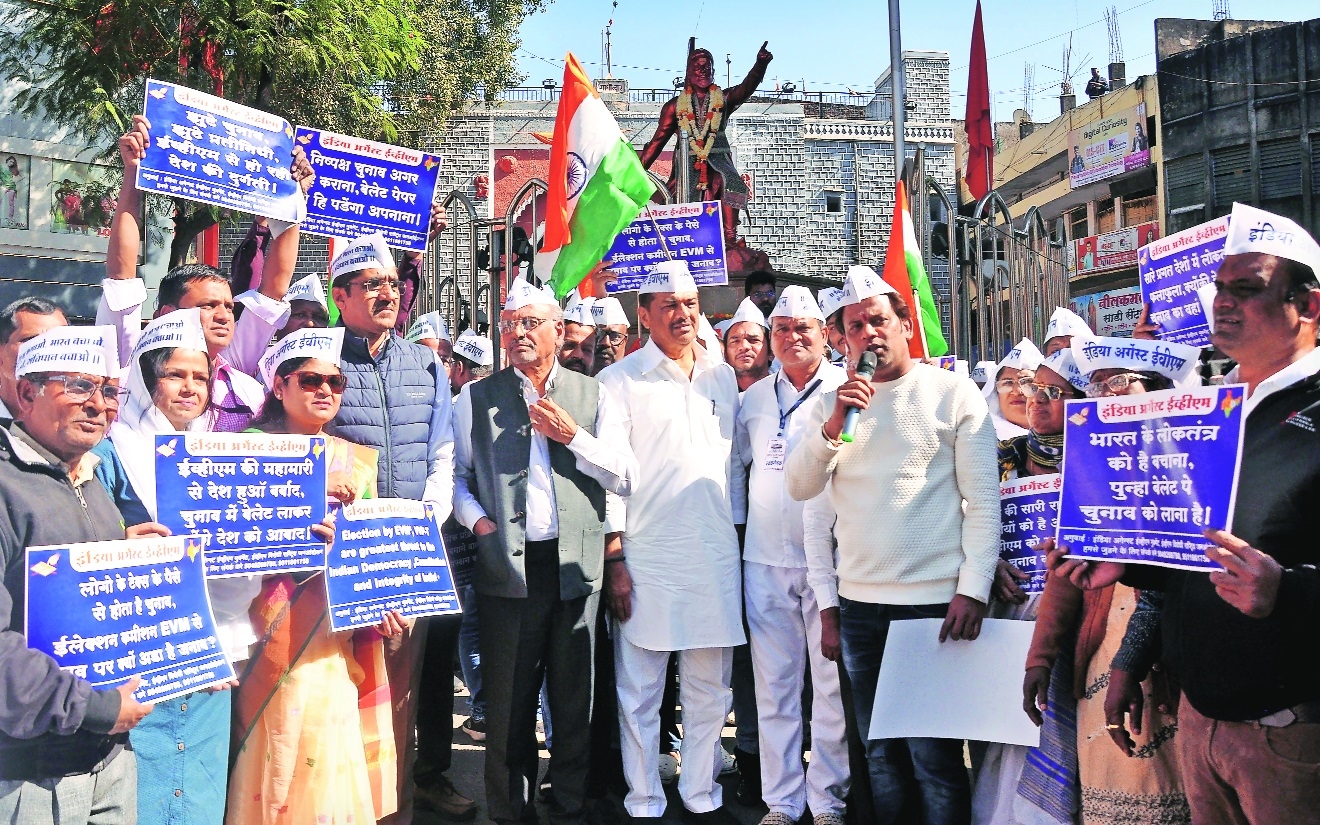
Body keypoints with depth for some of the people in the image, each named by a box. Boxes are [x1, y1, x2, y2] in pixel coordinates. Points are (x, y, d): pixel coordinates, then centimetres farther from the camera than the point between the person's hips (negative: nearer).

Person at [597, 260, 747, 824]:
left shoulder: (722, 379, 12)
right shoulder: (620, 381, -2)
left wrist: (735, 534, 16)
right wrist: (613, 560, -9)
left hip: (716, 560, 4)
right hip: (646, 560, -4)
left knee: (709, 689, 12)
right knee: (640, 693, 4)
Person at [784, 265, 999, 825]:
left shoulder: (955, 394, -2)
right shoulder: (833, 401, 11)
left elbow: (984, 501, -5)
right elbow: (800, 487, 3)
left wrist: (973, 589, -12)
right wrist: (833, 424, -11)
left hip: (935, 601, -4)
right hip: (858, 604, 4)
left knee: (935, 758, 1)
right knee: (879, 753, 13)